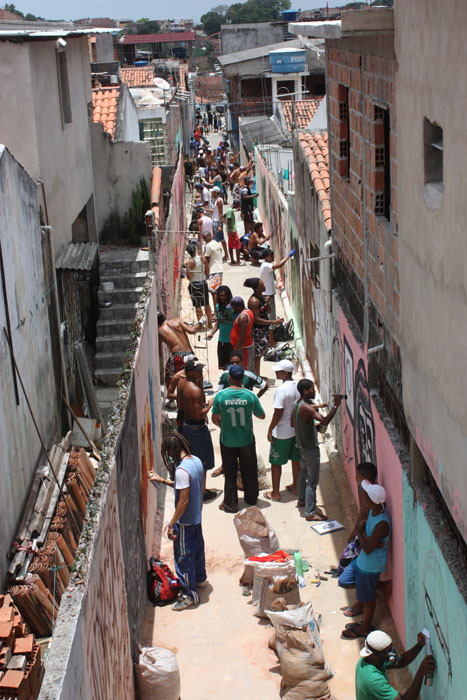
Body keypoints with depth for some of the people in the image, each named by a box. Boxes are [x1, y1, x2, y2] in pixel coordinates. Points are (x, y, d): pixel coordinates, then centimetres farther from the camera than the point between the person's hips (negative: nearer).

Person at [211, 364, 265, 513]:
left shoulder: (220, 396, -15)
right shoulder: (250, 396, -13)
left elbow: (215, 419, -6)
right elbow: (261, 415, 0)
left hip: (227, 441, -1)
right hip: (247, 440, 1)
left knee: (230, 473, 12)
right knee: (249, 471, 19)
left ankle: (230, 503, 19)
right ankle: (251, 499, 33)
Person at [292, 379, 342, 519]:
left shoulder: (298, 403, 3)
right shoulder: (306, 407, -28)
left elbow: (292, 423, 16)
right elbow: (325, 420, -39)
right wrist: (336, 405, -36)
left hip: (302, 446, 10)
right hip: (310, 448, -10)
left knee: (303, 473, 26)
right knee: (312, 481, -4)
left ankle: (301, 500, 43)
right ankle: (310, 512, 0)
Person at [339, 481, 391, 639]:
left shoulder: (382, 524, -34)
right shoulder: (373, 511, -9)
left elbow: (367, 548, -26)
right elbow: (363, 526, 2)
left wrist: (360, 531, -13)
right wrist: (363, 534, -20)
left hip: (371, 565, -8)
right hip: (362, 560, 8)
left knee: (367, 598, 12)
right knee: (344, 581, 18)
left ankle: (365, 628, 33)